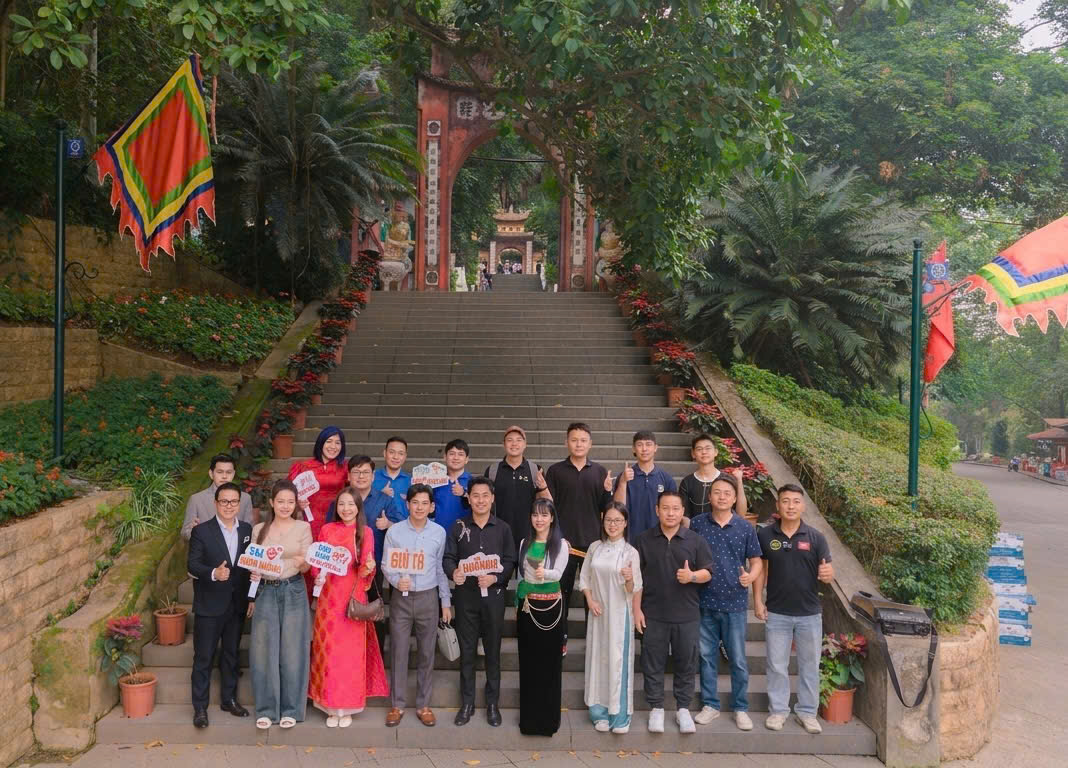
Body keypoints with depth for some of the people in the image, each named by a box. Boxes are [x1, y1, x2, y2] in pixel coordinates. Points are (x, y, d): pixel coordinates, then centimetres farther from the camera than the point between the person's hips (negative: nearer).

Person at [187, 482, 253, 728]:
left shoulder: (248, 531, 5)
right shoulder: (201, 531, -6)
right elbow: (192, 564, -11)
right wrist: (213, 573, -29)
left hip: (237, 604, 4)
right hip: (209, 605, -4)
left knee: (231, 654, 15)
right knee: (203, 657, 3)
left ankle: (229, 699, 28)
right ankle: (200, 707, 13)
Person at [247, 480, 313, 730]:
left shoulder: (303, 528, 1)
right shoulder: (259, 529, 6)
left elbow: (305, 567, -1)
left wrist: (301, 561, -23)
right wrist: (253, 576, -8)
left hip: (293, 592, -1)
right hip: (265, 592, 2)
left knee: (292, 651, 2)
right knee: (263, 650, 2)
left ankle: (291, 709, 14)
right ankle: (266, 709, 14)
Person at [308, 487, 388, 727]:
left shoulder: (365, 532, 0)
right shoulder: (326, 530, 6)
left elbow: (364, 568, -4)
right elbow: (316, 561, 8)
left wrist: (369, 567, -26)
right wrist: (318, 575, -12)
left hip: (353, 597, -1)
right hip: (329, 597, 2)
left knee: (351, 652, 3)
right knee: (328, 650, 3)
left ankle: (347, 707, 14)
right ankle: (331, 706, 15)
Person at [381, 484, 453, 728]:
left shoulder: (439, 532, 1)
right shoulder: (394, 531, -2)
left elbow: (441, 569, 7)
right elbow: (386, 564, 2)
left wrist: (446, 602, 7)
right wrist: (396, 580, -18)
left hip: (428, 597, 1)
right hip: (401, 597, -1)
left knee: (426, 653, 7)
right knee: (398, 652, 3)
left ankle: (423, 705, 19)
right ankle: (397, 705, 16)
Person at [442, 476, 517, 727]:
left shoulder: (502, 528, 2)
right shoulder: (458, 527, 3)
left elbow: (510, 561, 0)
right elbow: (448, 557, 0)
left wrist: (495, 578, -17)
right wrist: (453, 572, -21)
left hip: (493, 595, 0)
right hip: (465, 595, 0)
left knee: (492, 650, 7)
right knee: (467, 650, 7)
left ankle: (492, 703, 19)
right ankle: (467, 703, 19)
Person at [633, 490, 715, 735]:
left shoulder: (695, 540, 2)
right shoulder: (644, 540, 3)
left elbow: (707, 573, 3)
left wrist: (692, 576, -19)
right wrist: (637, 609, -1)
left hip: (687, 616, 0)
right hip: (653, 615, 0)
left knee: (686, 663, 8)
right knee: (653, 664, 6)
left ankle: (683, 708, 22)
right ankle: (656, 708, 20)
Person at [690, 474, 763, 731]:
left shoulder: (746, 528, -1)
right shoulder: (697, 524, -1)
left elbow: (756, 560, 5)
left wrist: (751, 576, -14)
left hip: (735, 603, -1)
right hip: (705, 602, 1)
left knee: (738, 659, 6)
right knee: (706, 656, 10)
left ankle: (741, 708, 20)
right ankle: (710, 705, 24)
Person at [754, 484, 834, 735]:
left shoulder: (815, 537, -5)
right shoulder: (765, 535, -4)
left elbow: (828, 573, -4)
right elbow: (760, 568, 5)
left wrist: (828, 574, -28)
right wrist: (758, 600, -1)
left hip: (809, 613, 0)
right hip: (777, 612, 0)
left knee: (809, 666, 11)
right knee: (776, 665, 9)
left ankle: (807, 711, 26)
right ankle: (778, 709, 24)